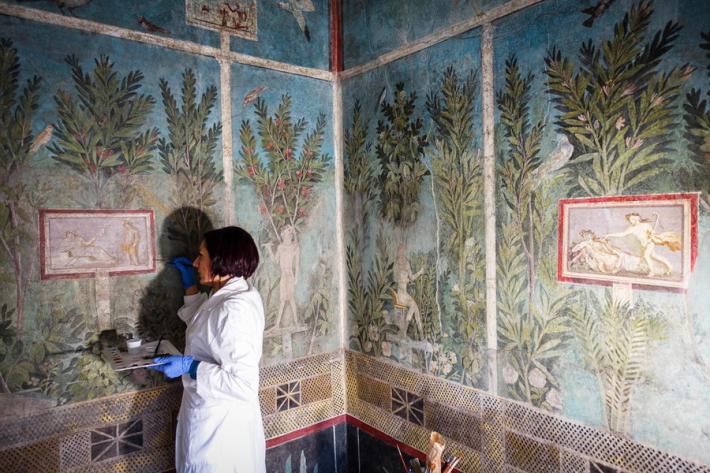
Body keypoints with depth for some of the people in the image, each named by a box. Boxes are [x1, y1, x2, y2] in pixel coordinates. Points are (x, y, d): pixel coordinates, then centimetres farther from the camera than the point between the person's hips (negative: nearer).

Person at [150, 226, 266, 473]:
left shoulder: (234, 309, -27)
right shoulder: (230, 296, 3)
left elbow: (243, 384, -28)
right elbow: (202, 329, 21)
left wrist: (190, 366, -24)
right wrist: (190, 285, 16)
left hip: (218, 427, -9)